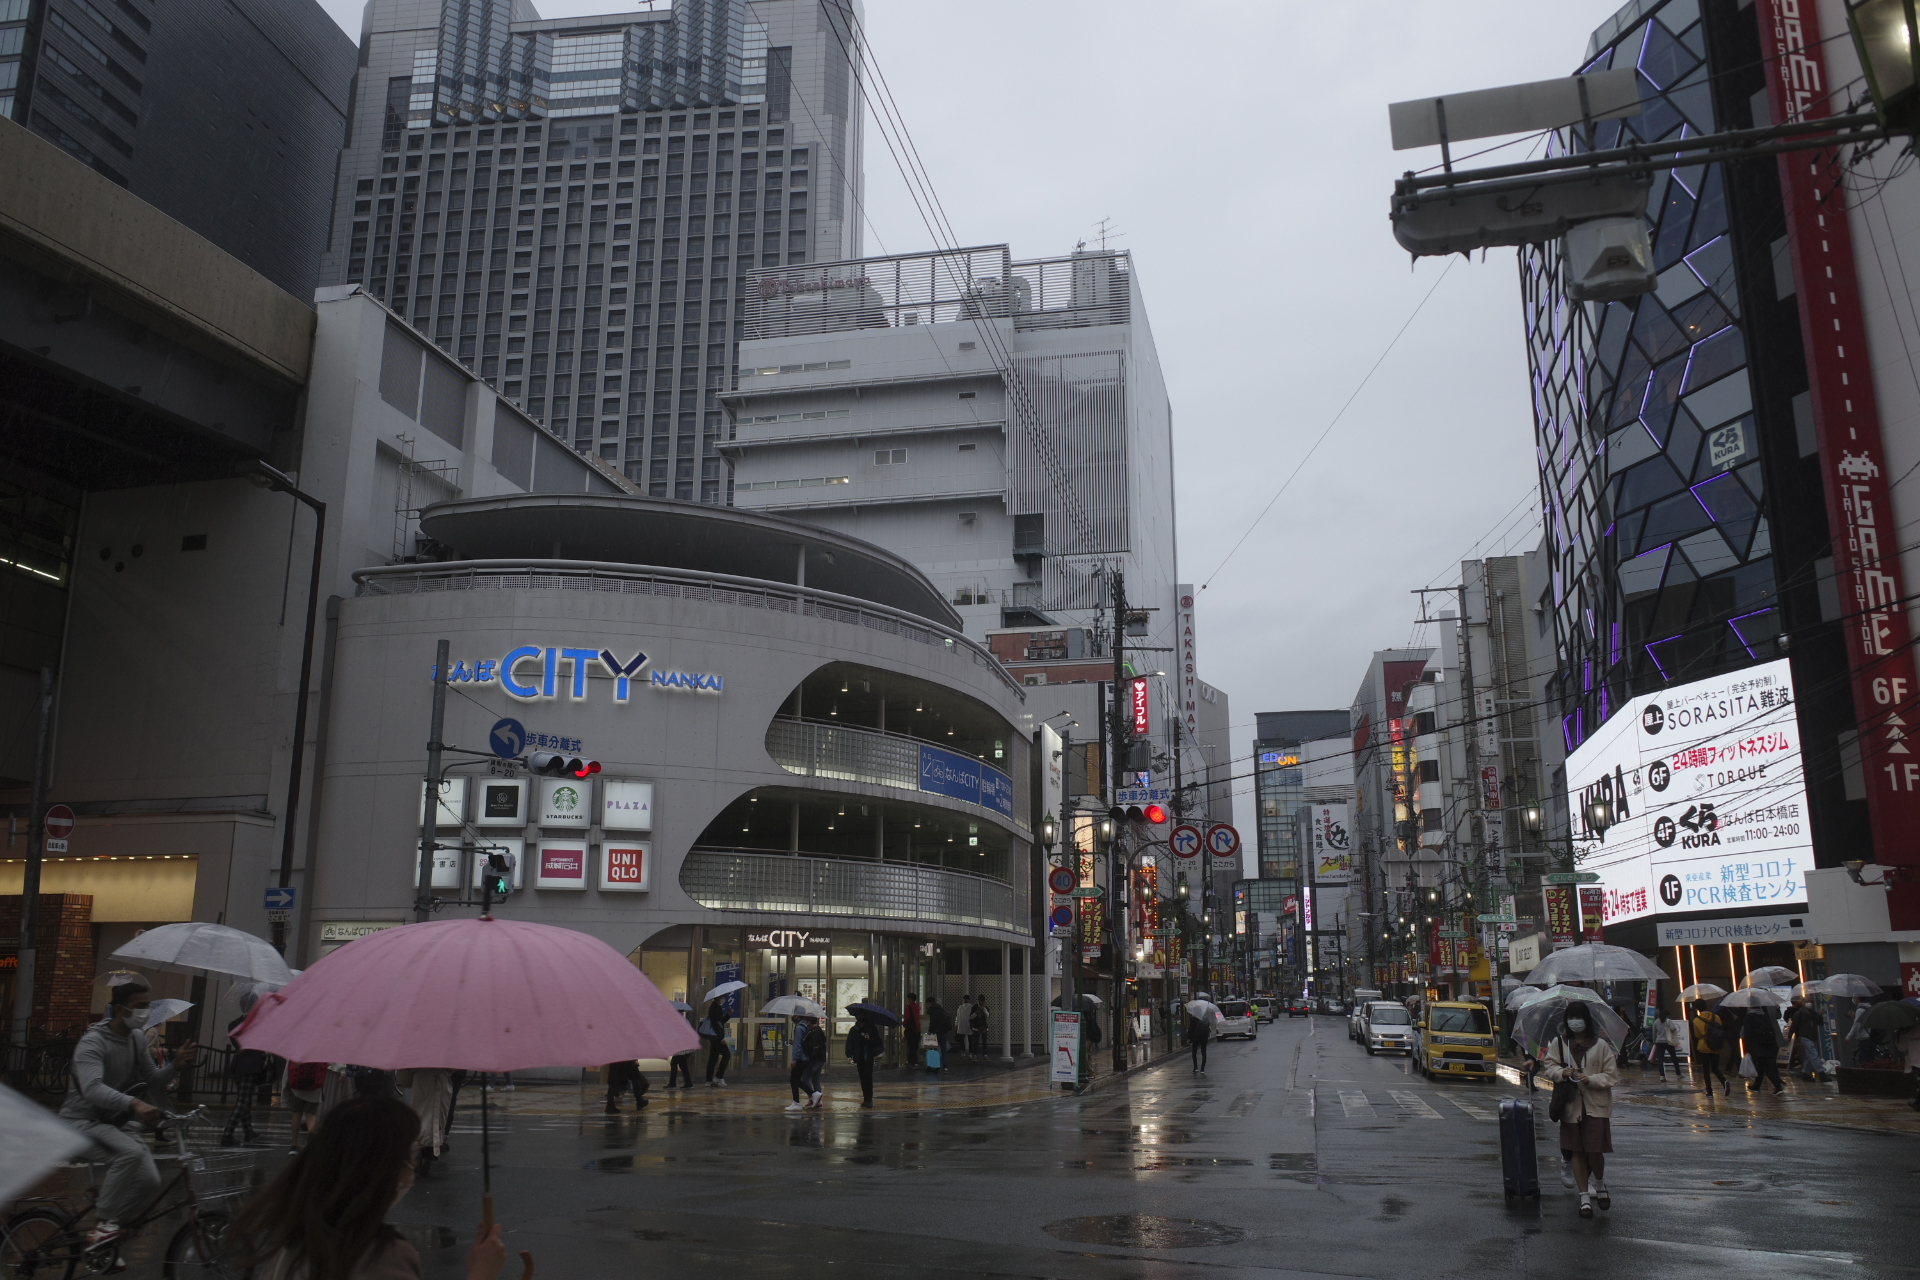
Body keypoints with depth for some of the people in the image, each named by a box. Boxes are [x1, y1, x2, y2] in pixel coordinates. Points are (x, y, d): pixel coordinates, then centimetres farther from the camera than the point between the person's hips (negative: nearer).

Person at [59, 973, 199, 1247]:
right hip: (83, 1120, -7)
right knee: (131, 1152, -36)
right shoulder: (93, 1042, -20)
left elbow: (152, 1083, 8)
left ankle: (102, 1234, 7)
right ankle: (103, 1223, -22)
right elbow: (92, 1089, -38)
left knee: (150, 1182, -12)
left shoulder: (137, 1039, 4)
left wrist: (175, 1065, -13)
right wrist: (133, 1104, -56)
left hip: (117, 1122, 7)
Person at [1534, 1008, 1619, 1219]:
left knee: (1594, 1150, -7)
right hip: (1570, 1105, 2)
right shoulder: (1558, 1043, 5)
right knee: (1577, 1152, 4)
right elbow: (1548, 1066, 7)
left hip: (1596, 1106, -2)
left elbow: (1612, 1076, 0)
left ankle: (1600, 1185, 24)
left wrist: (1590, 1079, -14)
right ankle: (1585, 1197, 16)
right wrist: (1561, 1072, -13)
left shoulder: (1601, 1045, 0)